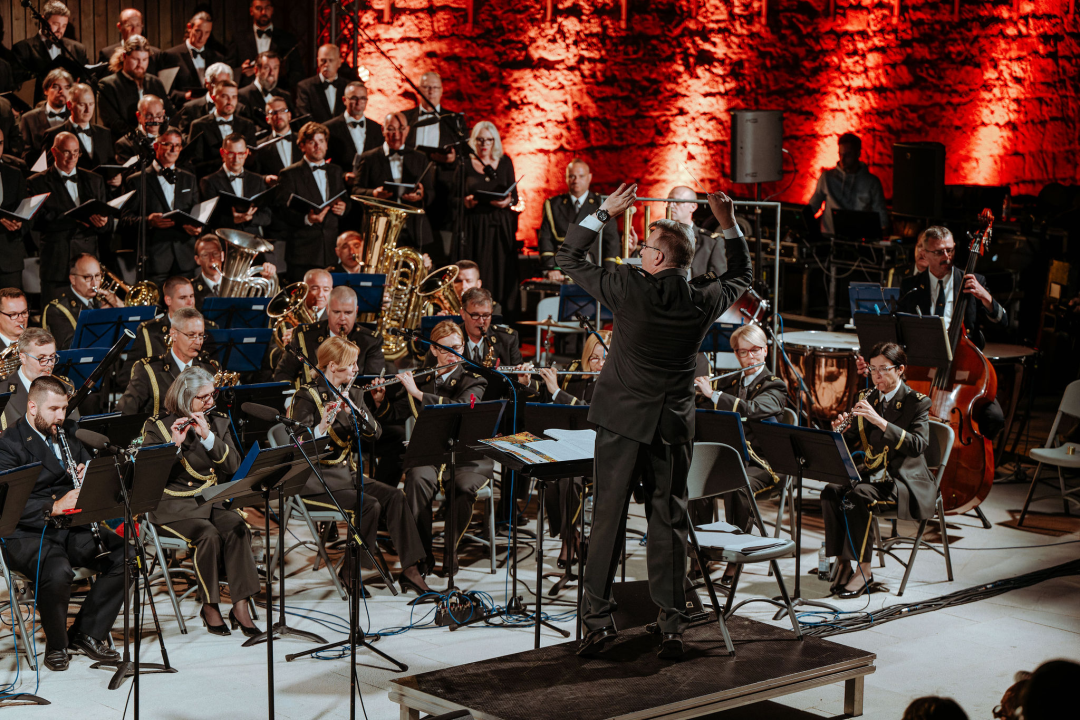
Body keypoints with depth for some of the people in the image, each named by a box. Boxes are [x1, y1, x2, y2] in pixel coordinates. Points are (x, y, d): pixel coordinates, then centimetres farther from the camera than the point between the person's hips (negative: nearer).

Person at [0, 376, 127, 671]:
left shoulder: (67, 435, 17)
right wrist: (54, 507, -29)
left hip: (72, 527, 7)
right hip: (28, 533, -7)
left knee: (125, 555, -17)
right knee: (58, 572, -37)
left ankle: (85, 633, -4)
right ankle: (56, 645, -9)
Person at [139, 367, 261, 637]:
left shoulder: (218, 422, 11)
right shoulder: (158, 426, 0)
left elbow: (234, 465, -1)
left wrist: (208, 437, -12)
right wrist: (174, 444, -21)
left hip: (211, 501, 4)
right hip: (172, 506, -4)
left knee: (237, 528, -28)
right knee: (208, 534, -32)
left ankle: (240, 606, -29)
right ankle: (210, 607, -16)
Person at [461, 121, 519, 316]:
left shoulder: (505, 162, 10)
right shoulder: (465, 164, 4)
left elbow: (515, 196, 10)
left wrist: (508, 201, -12)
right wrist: (465, 201, -15)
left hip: (501, 227, 2)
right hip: (474, 226, -2)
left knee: (501, 274, -3)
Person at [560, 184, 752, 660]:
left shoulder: (629, 289, -13)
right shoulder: (703, 301, -4)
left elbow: (568, 258, 0)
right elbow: (741, 277, 20)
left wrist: (604, 212, 4)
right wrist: (729, 225, 20)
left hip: (623, 422, -3)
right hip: (674, 426, 3)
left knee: (608, 518, 4)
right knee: (668, 522, 9)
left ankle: (598, 618, 6)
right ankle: (671, 625, 11)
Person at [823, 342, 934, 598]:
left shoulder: (916, 402, -8)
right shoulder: (868, 398, 10)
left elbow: (918, 445, -23)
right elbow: (852, 439, 11)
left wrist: (880, 421, -31)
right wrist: (842, 428, -14)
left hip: (904, 479, -6)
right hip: (871, 471, 6)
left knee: (858, 496, -32)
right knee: (831, 491, -23)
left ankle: (863, 570, -23)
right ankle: (843, 563, -18)